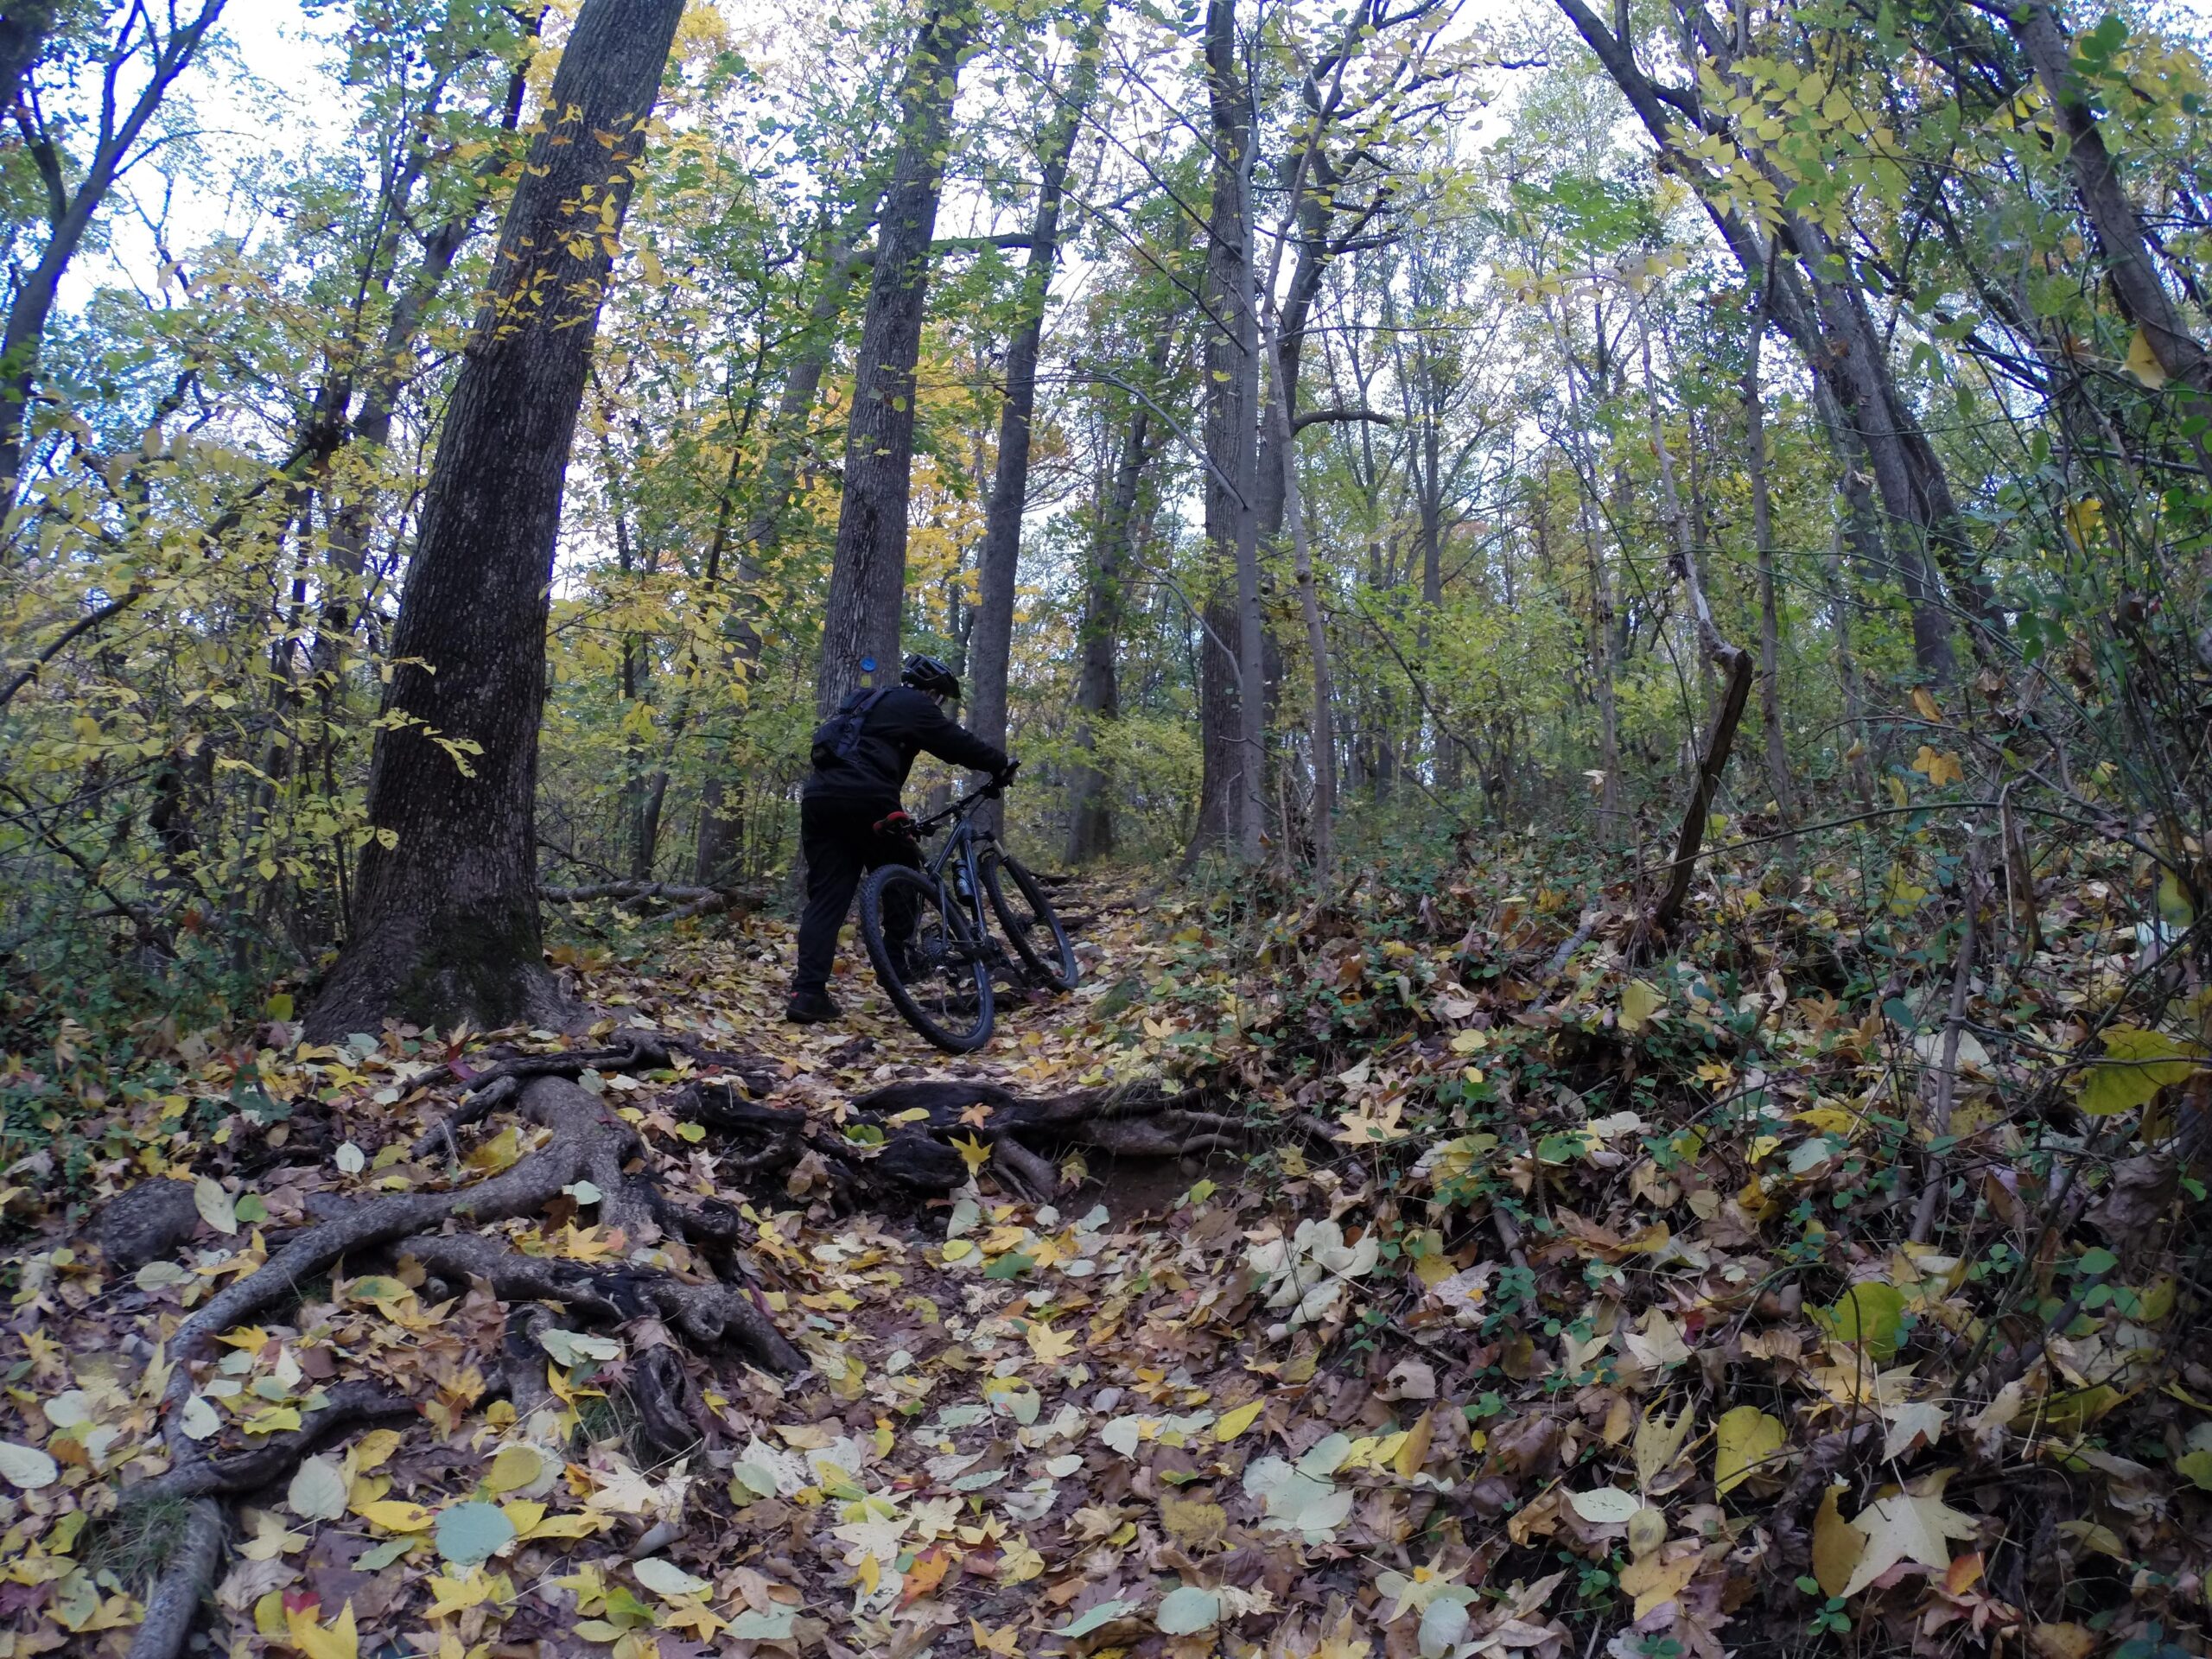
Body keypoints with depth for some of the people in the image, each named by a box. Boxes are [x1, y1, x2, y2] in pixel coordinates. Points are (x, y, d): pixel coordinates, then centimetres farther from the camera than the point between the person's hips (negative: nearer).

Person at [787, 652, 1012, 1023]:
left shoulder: (868, 702, 34)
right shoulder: (915, 707, 8)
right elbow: (959, 744, 6)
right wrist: (1001, 764, 21)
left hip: (819, 797, 7)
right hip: (862, 799, -7)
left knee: (826, 897, 3)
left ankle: (808, 992, -7)